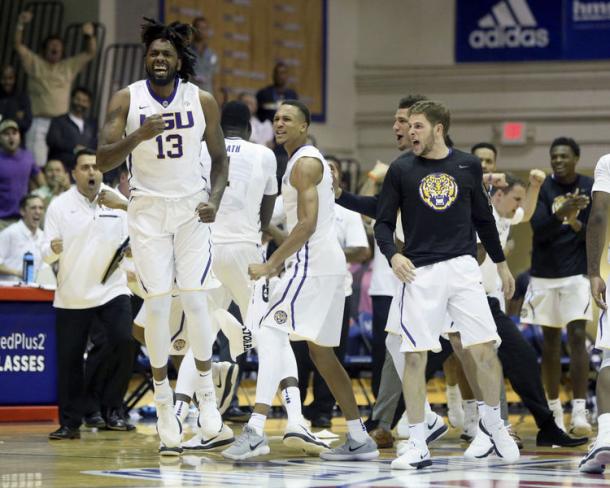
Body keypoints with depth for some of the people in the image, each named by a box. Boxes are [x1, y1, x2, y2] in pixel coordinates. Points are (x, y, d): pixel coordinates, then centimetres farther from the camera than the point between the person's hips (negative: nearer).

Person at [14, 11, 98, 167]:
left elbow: (90, 53, 15)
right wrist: (21, 24, -10)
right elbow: (18, 46, 3)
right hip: (39, 122, -2)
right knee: (37, 164, -12)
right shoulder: (35, 63, 11)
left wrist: (90, 36, -4)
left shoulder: (69, 66, 17)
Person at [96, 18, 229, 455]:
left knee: (194, 300, -7)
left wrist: (215, 199, -10)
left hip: (192, 209, 0)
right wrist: (140, 134, -27)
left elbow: (220, 157, 7)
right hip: (148, 210, 0)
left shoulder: (202, 100, -2)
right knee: (157, 304, -3)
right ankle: (163, 400, 7)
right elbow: (103, 161, -11)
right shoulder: (127, 100, -6)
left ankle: (206, 392, 8)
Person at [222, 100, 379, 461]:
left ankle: (256, 431, -26)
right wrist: (281, 260, 25)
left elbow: (308, 224, -20)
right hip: (328, 263, 11)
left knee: (272, 333, -17)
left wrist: (270, 265, -21)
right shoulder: (312, 160, 21)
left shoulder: (304, 163, -11)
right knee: (321, 351, 14)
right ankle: (359, 439, 17)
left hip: (313, 264, -11)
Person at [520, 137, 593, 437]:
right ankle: (554, 410, 17)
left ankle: (579, 411, -16)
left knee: (577, 337, -12)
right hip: (545, 274, 1)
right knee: (550, 341, 7)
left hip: (577, 272, -1)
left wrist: (577, 224, -22)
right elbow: (538, 230, -12)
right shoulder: (543, 188, -1)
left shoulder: (590, 188, -1)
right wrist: (560, 214, -30)